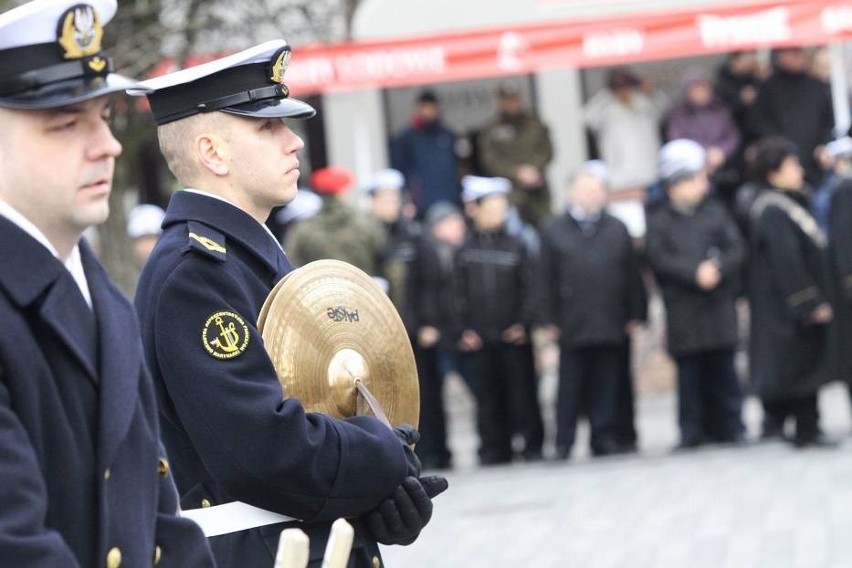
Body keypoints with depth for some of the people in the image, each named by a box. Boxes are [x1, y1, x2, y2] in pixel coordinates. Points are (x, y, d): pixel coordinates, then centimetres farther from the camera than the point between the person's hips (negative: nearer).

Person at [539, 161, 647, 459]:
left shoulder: (617, 230, 8)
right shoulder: (554, 231, 3)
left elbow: (632, 276, 9)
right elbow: (547, 279, 2)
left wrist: (635, 315, 4)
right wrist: (550, 320, -3)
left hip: (610, 324, 2)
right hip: (572, 326, -1)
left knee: (606, 387, 6)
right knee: (571, 388, 2)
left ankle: (605, 439, 13)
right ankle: (563, 444, 8)